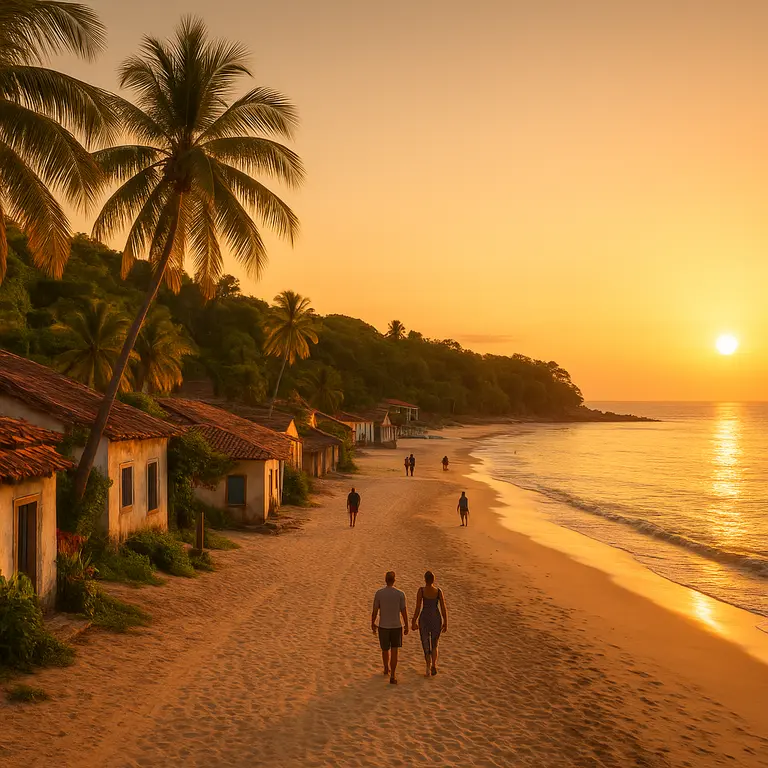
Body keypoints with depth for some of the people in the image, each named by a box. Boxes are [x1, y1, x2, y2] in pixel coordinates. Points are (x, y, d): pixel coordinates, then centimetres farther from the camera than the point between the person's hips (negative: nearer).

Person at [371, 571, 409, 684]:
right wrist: (406, 626, 5)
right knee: (394, 651, 3)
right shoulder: (400, 594, -13)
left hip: (383, 626, 1)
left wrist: (372, 624, 9)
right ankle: (392, 676, -6)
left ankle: (386, 669, 42)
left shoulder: (379, 593, -11)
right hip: (396, 626, -1)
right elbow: (404, 611, -8)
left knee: (385, 649, 22)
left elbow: (375, 611, -5)